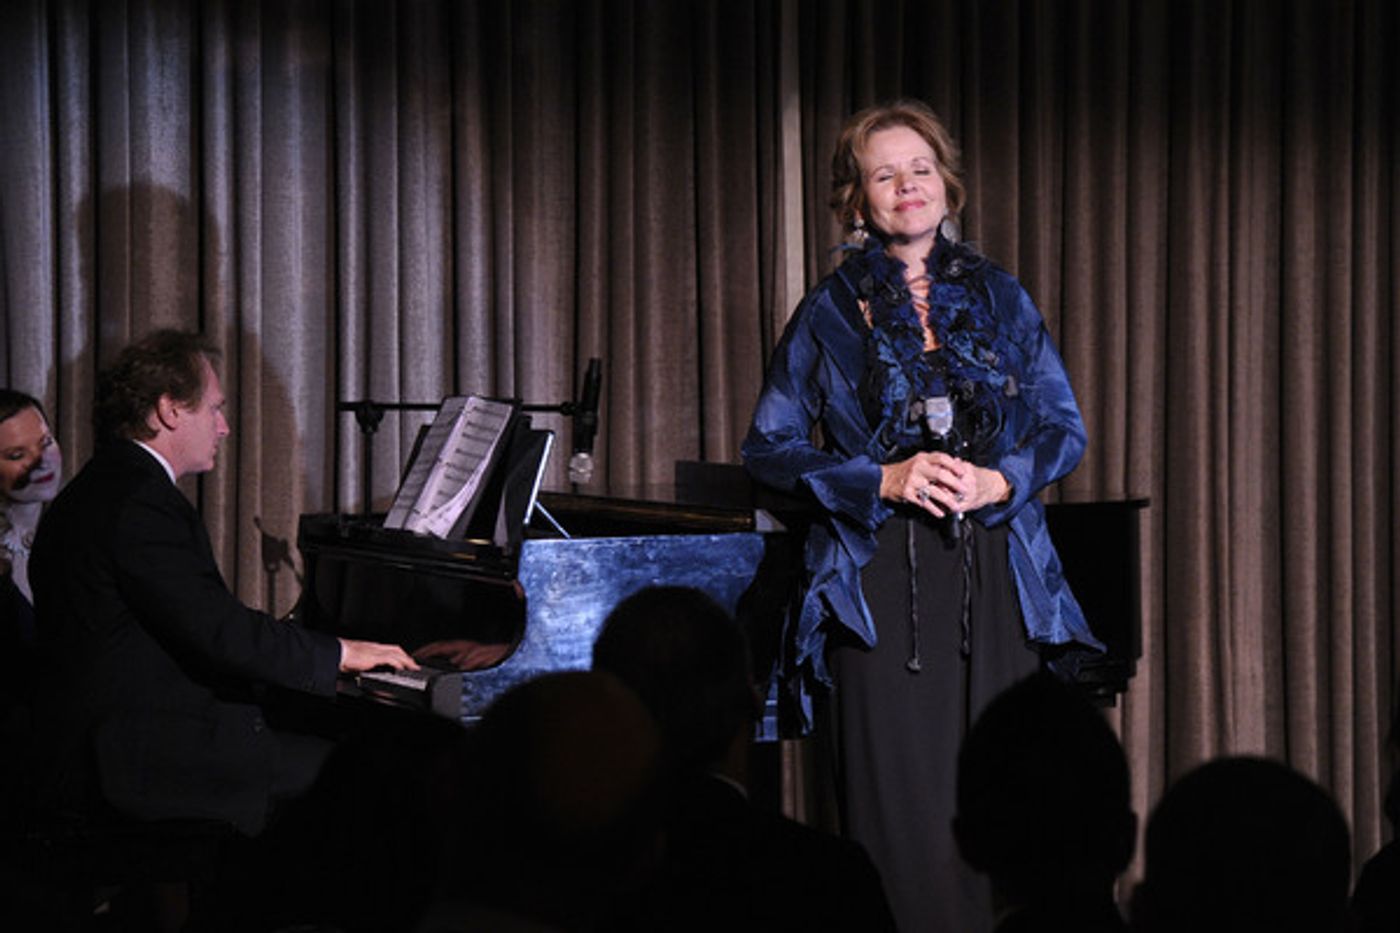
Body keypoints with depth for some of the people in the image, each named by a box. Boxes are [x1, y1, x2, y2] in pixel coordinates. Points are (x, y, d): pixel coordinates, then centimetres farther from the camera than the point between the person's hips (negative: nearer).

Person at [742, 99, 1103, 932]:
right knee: (899, 804, -6)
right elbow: (770, 448, 4)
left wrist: (1000, 481, -7)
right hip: (881, 578, -2)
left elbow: (1065, 429, 12)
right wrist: (884, 480, -9)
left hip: (994, 575, 2)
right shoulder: (831, 313, 6)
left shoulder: (999, 299, 12)